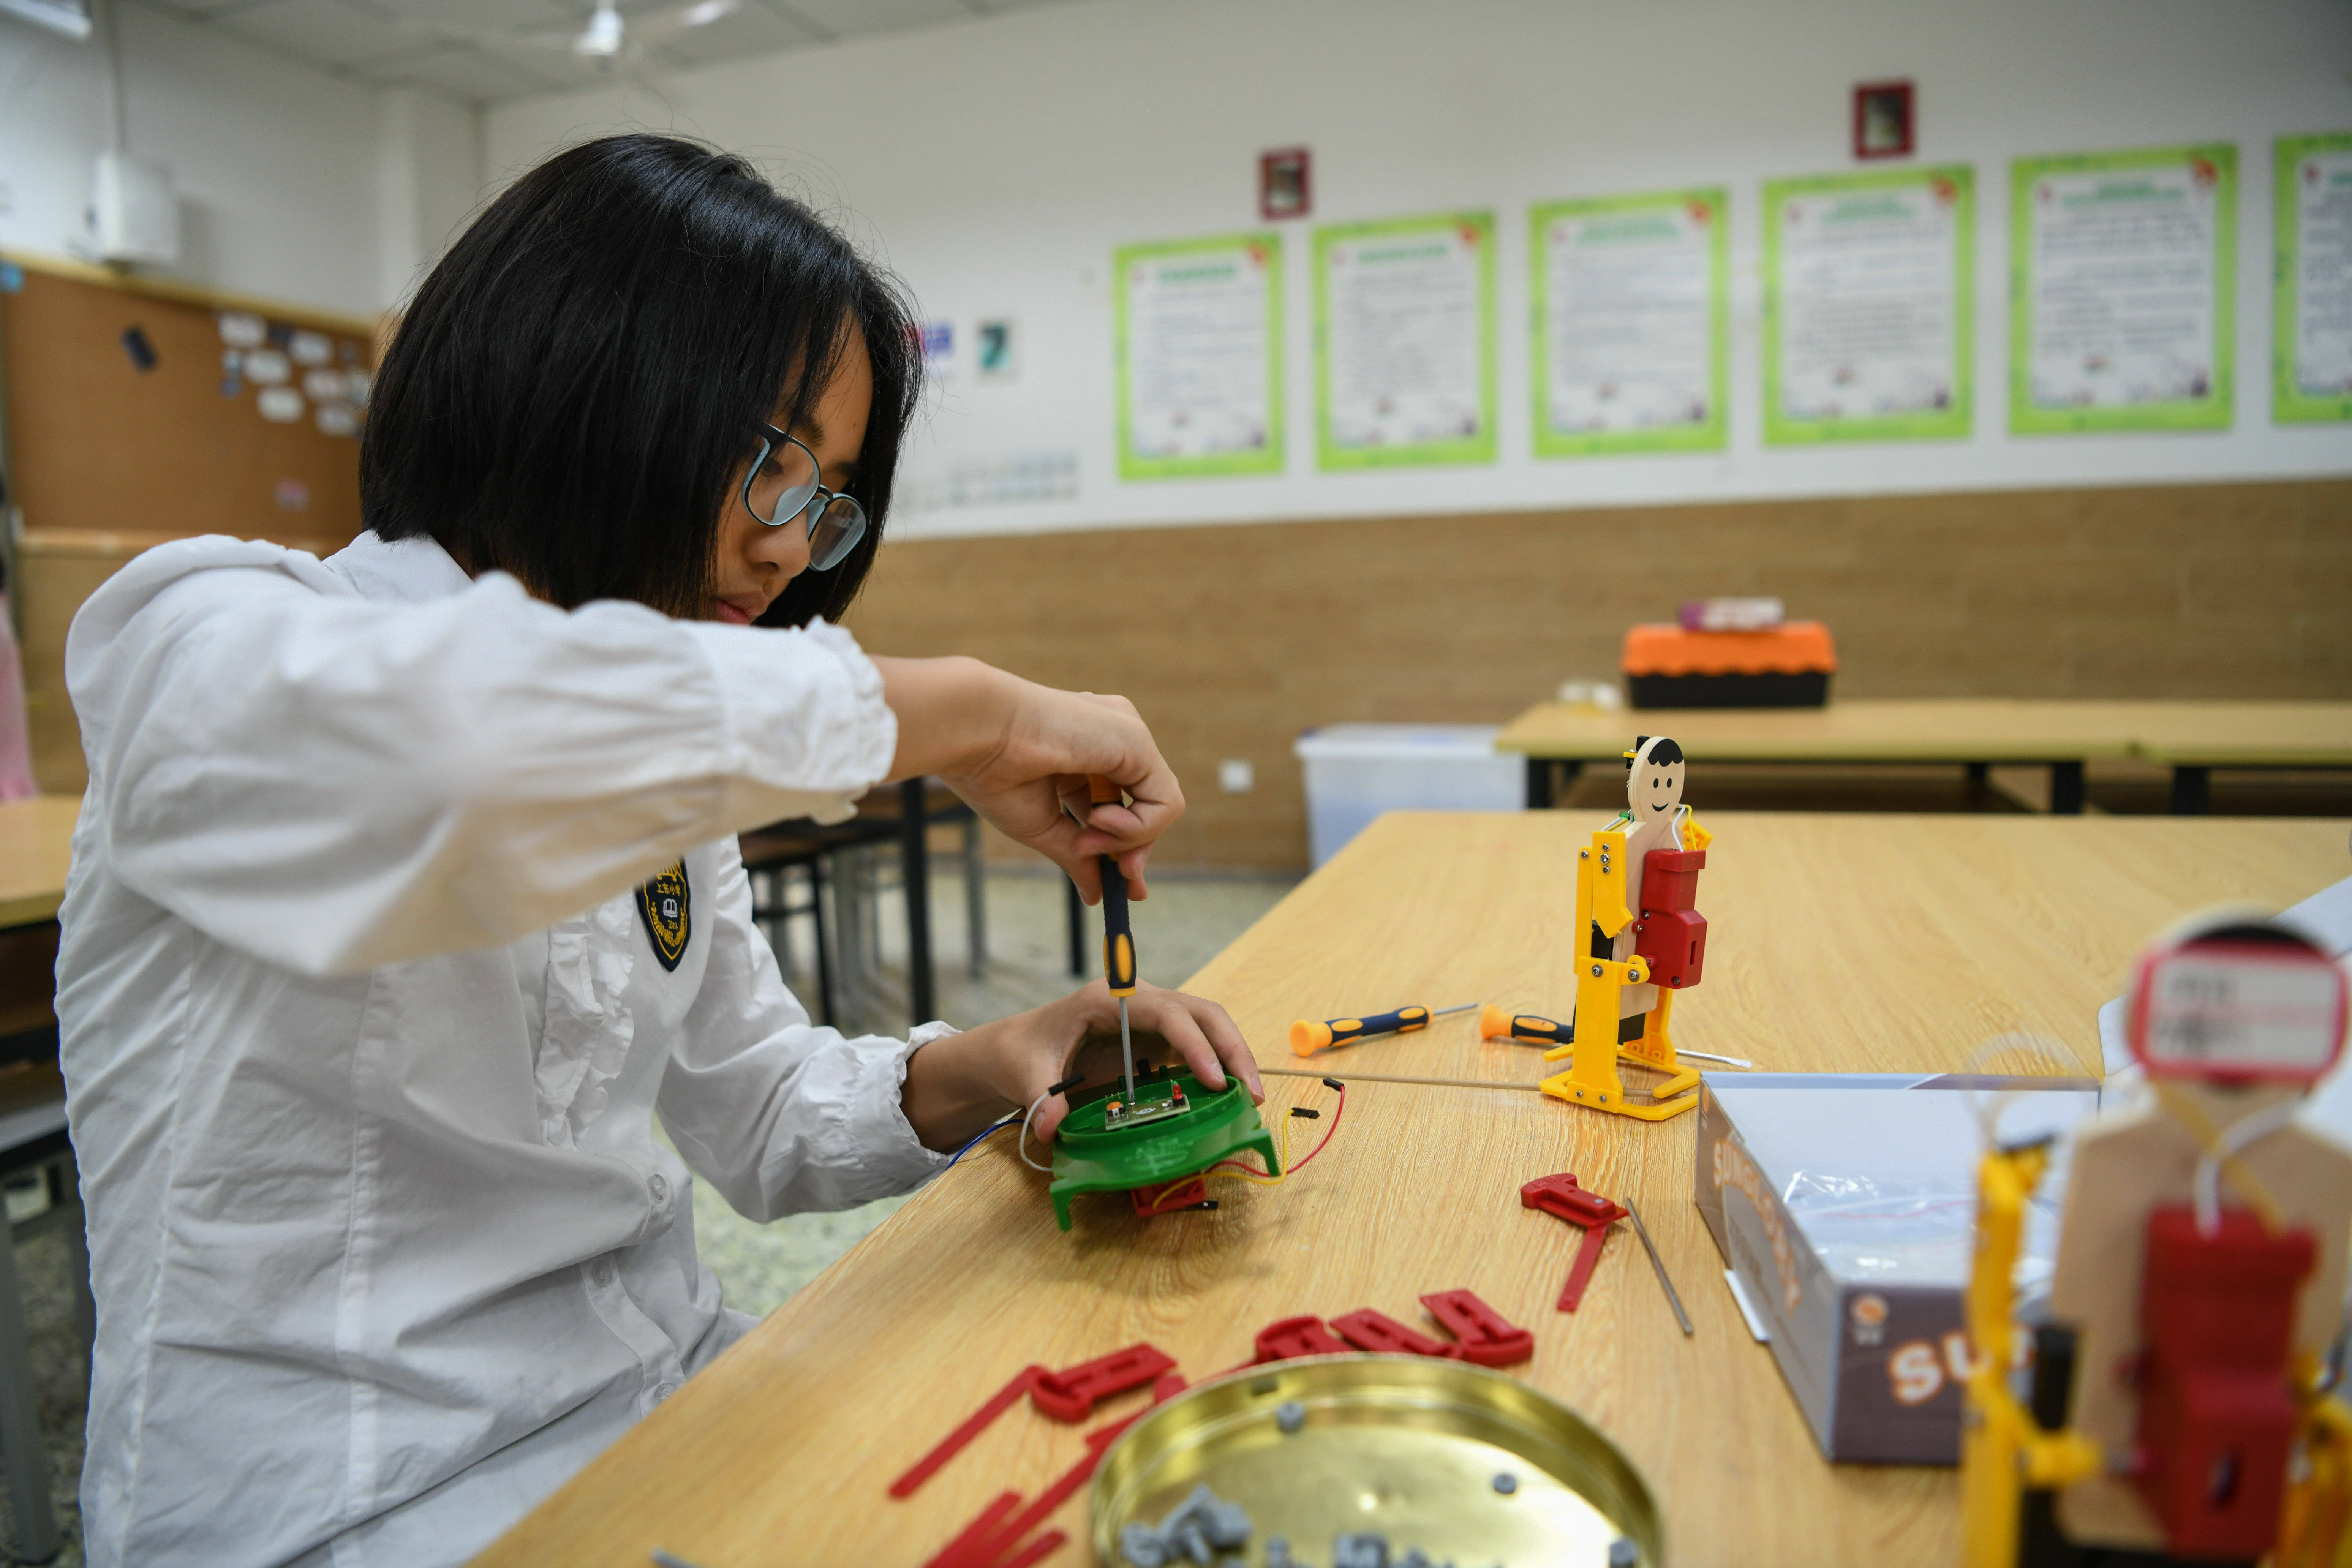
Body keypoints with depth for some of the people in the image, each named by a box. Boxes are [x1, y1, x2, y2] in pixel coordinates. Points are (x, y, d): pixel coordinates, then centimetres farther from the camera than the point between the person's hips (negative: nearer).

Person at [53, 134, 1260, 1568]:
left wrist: (969, 1076, -10)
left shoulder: (650, 773, 10)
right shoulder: (211, 650, -12)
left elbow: (762, 1116, 10)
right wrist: (959, 709, -27)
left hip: (670, 1403, 7)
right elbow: (449, 729, -38)